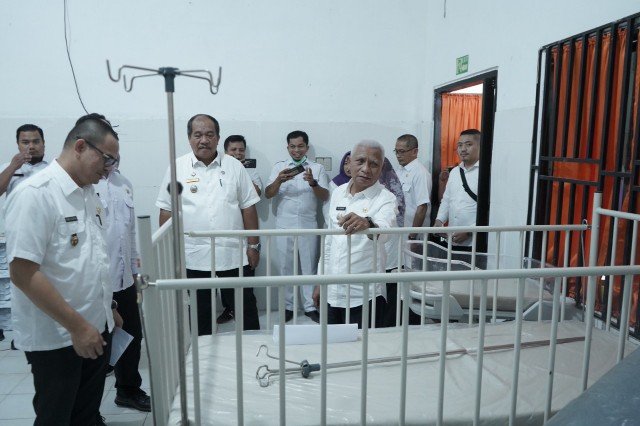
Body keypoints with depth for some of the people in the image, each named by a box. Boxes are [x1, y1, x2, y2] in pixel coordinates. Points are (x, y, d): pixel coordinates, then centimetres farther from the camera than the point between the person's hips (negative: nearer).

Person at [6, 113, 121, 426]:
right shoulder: (35, 194, -18)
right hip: (56, 338, -7)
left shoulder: (88, 194, 7)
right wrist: (76, 326, -20)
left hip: (96, 330, 7)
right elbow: (23, 272, -22)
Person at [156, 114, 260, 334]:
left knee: (246, 310, 10)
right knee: (201, 313, 15)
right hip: (194, 257, 0)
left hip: (234, 255, 0)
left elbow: (248, 208, 3)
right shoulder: (177, 168, 1)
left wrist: (253, 245, 0)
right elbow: (166, 211, 4)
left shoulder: (234, 166, 2)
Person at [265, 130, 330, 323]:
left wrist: (313, 183, -23)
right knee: (286, 267, 7)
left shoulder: (317, 168, 3)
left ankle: (310, 306, 18)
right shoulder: (279, 167, 5)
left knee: (309, 266, 6)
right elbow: (268, 194, -3)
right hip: (284, 226, 1)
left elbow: (325, 197, -4)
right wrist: (279, 180, -22)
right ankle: (287, 306, 19)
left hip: (308, 225, 0)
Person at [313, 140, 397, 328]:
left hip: (365, 296, -5)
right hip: (332, 292, 5)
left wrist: (368, 224, -54)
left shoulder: (385, 199, -11)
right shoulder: (338, 193, 5)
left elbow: (383, 229, -32)